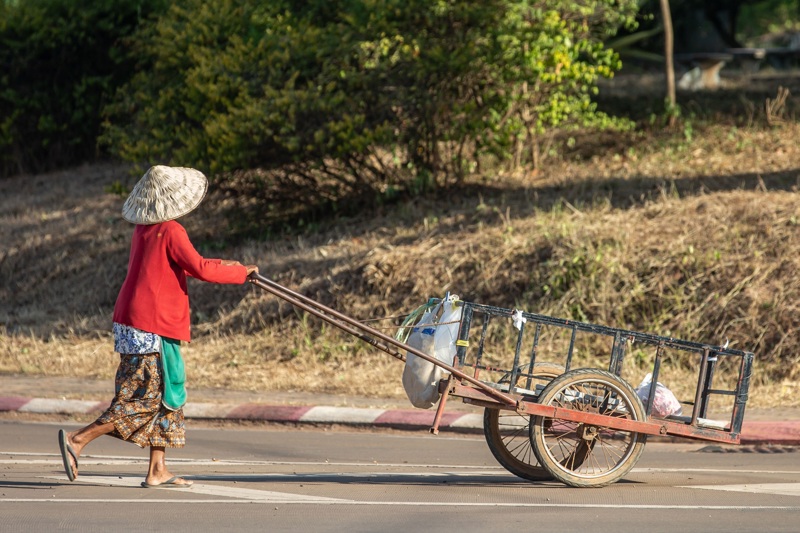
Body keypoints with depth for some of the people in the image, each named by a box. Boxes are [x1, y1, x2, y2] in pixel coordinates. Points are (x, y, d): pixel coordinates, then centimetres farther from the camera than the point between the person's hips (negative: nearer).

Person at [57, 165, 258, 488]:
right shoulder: (170, 231, -14)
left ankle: (158, 471, 12)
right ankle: (78, 440, -9)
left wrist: (221, 266, 19)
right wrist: (241, 272, -6)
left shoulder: (144, 229, 13)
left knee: (168, 397, 13)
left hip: (132, 324, 9)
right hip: (153, 328, -9)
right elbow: (200, 269, -18)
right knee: (146, 400, -6)